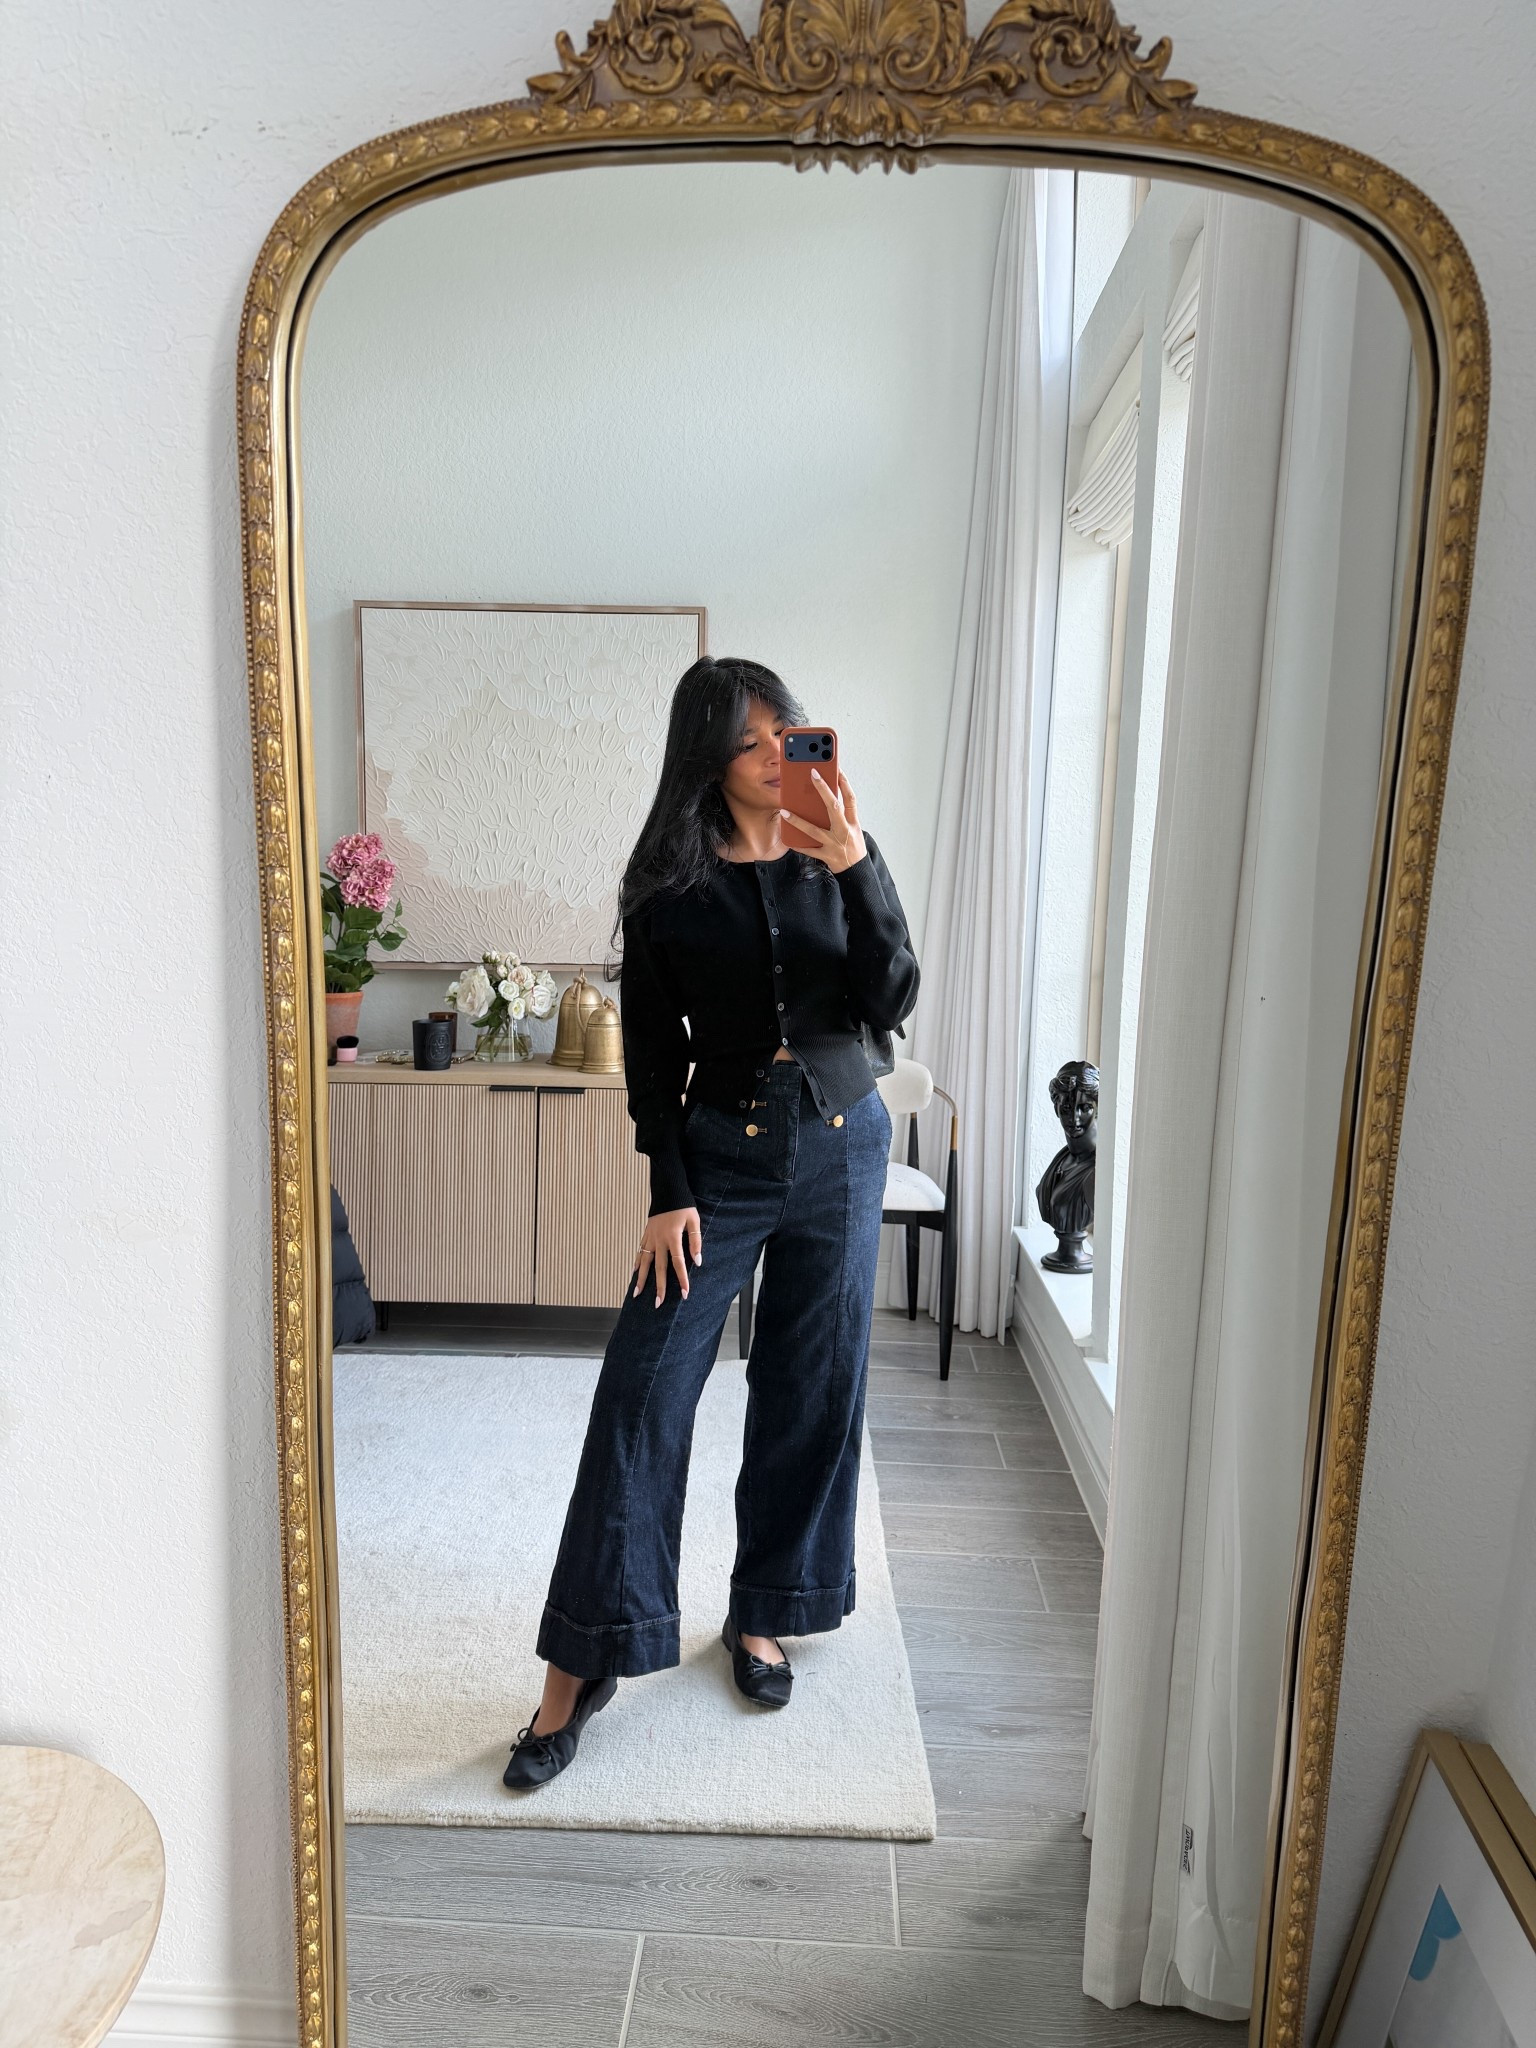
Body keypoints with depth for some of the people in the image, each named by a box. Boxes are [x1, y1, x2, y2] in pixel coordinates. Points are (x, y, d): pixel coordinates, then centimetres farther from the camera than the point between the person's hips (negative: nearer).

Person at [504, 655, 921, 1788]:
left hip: (843, 1148, 2)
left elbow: (893, 1003, -9)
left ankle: (762, 1616, 31)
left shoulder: (838, 859, 0)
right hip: (724, 1156, -2)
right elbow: (652, 1052, -2)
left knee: (813, 1394, 10)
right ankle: (583, 1662, 9)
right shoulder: (667, 885, -4)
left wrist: (857, 867, -20)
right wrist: (670, 1193, -7)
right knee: (643, 1395, -5)